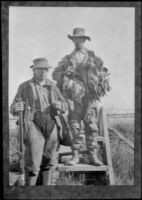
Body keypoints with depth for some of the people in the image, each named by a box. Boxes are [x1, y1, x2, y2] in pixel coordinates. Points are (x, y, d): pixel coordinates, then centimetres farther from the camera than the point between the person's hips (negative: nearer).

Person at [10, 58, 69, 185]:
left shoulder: (52, 85, 16)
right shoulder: (25, 86, 6)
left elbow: (65, 104, 18)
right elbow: (13, 109, 3)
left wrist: (60, 105, -6)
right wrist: (16, 108, -21)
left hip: (52, 124, 4)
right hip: (34, 124, -4)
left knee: (49, 160, 11)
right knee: (33, 163, -9)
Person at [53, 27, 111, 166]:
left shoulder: (92, 56, 17)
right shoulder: (67, 58, 18)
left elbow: (103, 71, 14)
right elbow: (55, 74, 12)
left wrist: (104, 84, -3)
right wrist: (66, 73, -7)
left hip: (90, 94, 0)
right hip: (73, 95, 1)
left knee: (91, 125, -5)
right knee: (74, 126, -2)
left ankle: (93, 156, -2)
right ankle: (75, 155, 2)